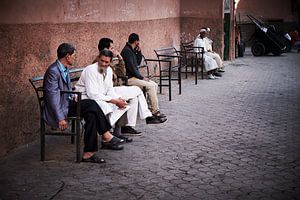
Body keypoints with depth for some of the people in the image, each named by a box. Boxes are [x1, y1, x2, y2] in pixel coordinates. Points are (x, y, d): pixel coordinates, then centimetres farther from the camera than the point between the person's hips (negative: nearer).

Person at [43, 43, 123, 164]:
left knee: (91, 115, -14)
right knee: (91, 104, -22)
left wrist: (73, 96, 7)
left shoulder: (64, 69, 12)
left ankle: (88, 153, -13)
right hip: (58, 109, -9)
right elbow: (52, 96, -22)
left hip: (67, 104, 9)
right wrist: (61, 118, -25)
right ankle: (106, 137, -13)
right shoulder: (53, 71, -18)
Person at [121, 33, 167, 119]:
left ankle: (152, 107, -1)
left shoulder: (131, 50, 15)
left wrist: (139, 52, 5)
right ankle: (155, 111, -16)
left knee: (155, 85, 2)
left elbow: (138, 63, 19)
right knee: (150, 86, -21)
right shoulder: (127, 51, -16)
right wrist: (142, 78, -15)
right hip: (129, 78, -10)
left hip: (135, 76, 10)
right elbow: (131, 67, -21)